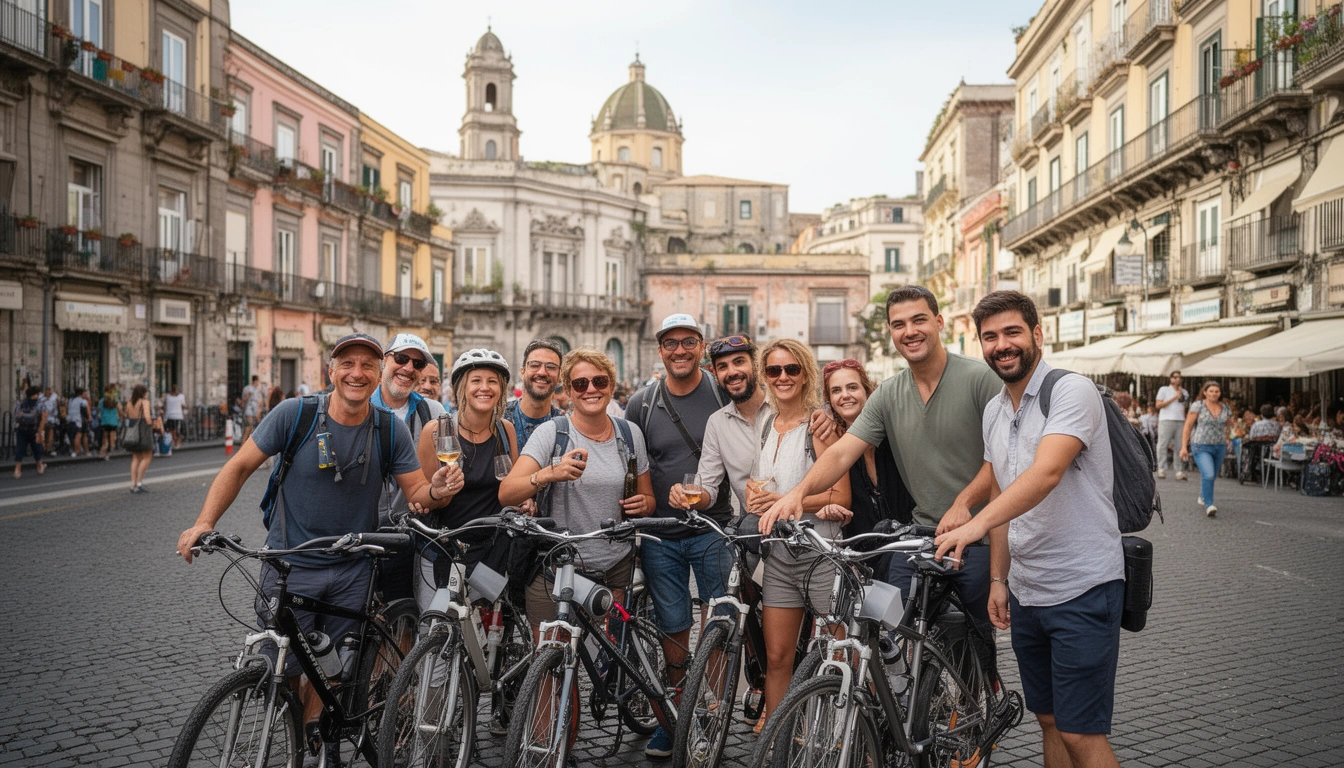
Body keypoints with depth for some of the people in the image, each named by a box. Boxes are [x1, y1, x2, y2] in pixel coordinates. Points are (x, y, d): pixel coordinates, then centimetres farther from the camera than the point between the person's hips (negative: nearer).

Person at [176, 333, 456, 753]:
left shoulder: (390, 428, -7)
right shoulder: (295, 414, -13)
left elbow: (416, 491, -3)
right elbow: (240, 467, -5)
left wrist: (437, 491, -27)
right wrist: (204, 522, -15)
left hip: (352, 571, 1)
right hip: (290, 563, -1)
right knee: (283, 671, 4)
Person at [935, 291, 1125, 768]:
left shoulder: (1072, 391, -14)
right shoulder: (993, 411, 11)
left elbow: (1046, 473, -30)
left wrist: (977, 523, -42)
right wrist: (998, 578, 13)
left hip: (1083, 588, -7)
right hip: (1025, 593, 7)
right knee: (1049, 720, 16)